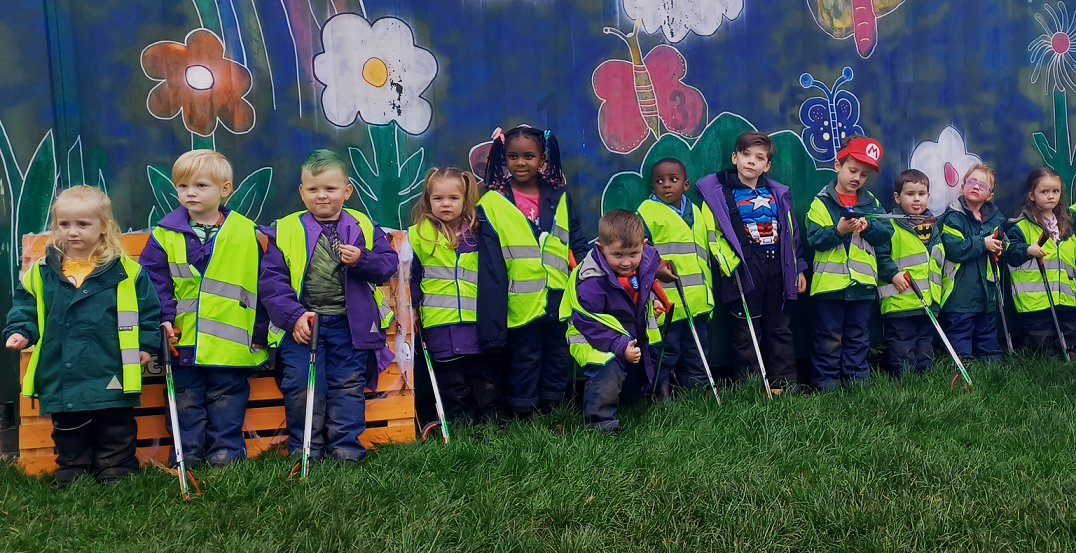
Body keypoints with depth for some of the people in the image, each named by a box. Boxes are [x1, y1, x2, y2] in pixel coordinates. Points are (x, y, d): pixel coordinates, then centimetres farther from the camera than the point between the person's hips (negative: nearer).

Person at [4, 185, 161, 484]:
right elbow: (24, 306, 13)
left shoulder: (125, 270, -5)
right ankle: (70, 471, 28)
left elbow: (149, 307, 1)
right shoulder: (42, 272, 4)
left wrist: (146, 344, -1)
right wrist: (19, 332, -3)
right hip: (61, 375, 3)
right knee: (68, 428, 15)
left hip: (111, 373, -3)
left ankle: (115, 469, 20)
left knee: (116, 430, 7)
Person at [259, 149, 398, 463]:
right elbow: (271, 280, -2)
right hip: (302, 323, 0)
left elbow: (388, 265, 3)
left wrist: (362, 260, -17)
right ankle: (304, 449, 12)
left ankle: (346, 446, 16)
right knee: (301, 385, -3)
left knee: (348, 384, 5)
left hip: (350, 323, 1)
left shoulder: (364, 228, 5)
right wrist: (293, 316, -13)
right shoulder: (284, 231, 2)